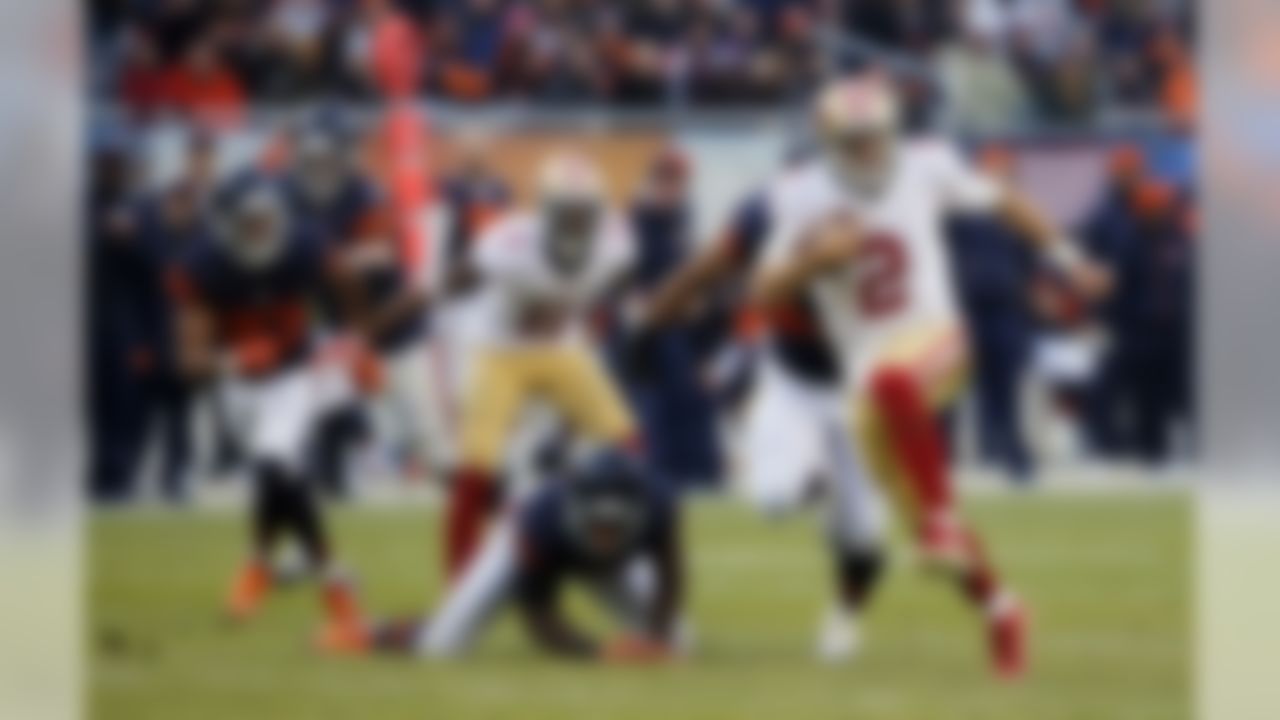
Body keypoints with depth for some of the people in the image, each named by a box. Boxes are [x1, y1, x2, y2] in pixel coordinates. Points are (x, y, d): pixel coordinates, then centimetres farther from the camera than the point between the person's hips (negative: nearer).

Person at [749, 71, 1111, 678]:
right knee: (923, 521, 7)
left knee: (892, 381, -41)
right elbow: (764, 296, -2)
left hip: (932, 338, -3)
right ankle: (997, 608, 31)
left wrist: (1066, 260, 17)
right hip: (864, 369, 3)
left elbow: (1003, 202, 13)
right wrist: (812, 260, -20)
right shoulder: (803, 199, -2)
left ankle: (942, 512, -29)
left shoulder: (924, 169, -2)